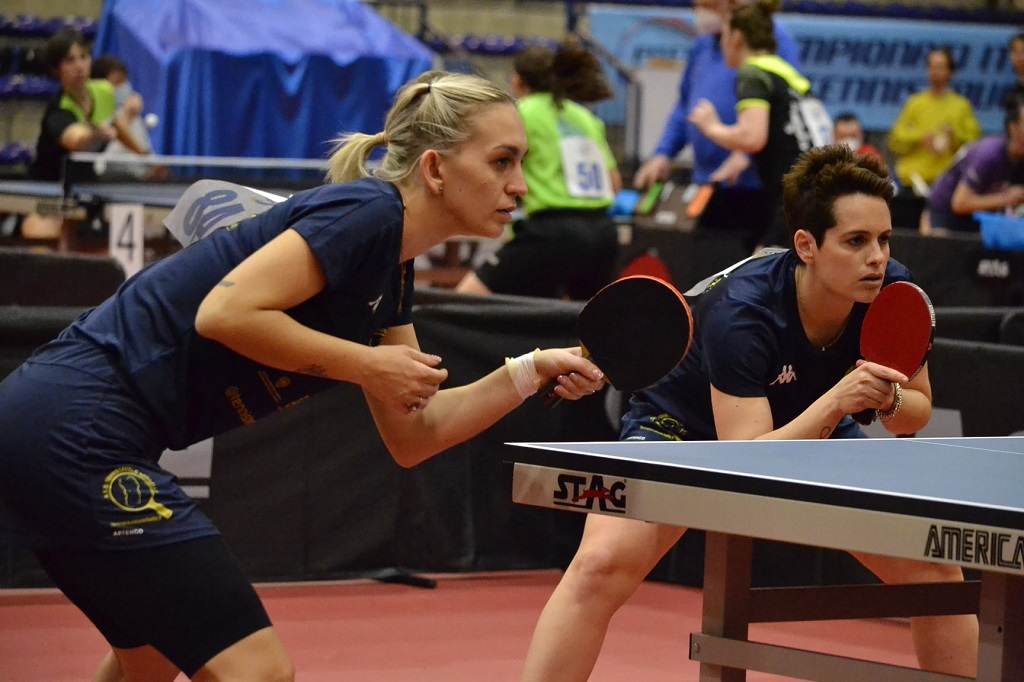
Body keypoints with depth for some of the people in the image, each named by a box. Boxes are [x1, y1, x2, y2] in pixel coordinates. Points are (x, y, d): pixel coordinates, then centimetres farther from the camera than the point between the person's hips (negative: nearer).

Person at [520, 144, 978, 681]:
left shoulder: (894, 294, -20)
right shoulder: (739, 310, -35)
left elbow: (917, 411, -4)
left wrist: (890, 400, -27)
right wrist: (837, 401, -47)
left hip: (812, 430, 5)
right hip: (684, 426, -5)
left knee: (932, 567, -9)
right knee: (602, 564, -27)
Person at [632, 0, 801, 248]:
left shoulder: (773, 38, -9)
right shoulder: (703, 44, 17)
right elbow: (684, 107, 23)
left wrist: (746, 154, -24)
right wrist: (663, 154, 10)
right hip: (707, 183, 8)